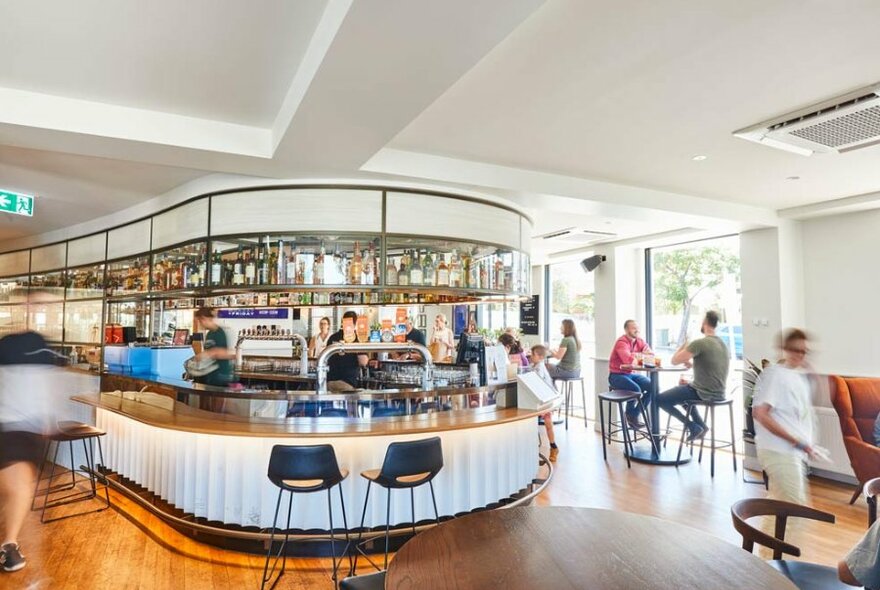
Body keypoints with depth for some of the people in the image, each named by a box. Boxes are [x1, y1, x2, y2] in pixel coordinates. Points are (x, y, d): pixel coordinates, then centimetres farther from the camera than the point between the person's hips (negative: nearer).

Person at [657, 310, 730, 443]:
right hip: (720, 394, 8)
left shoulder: (699, 343, -19)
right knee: (683, 388, 33)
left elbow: (674, 361, -12)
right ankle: (701, 425, 21)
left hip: (703, 393, -8)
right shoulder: (723, 344, 8)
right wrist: (694, 364, 15)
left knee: (660, 399, 1)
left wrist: (684, 345, 3)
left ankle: (694, 427, 0)